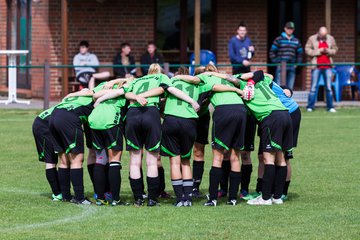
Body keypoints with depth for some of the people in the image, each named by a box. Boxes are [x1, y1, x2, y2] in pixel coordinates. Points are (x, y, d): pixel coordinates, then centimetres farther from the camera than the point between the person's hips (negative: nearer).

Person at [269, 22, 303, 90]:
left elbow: (300, 53, 22)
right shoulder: (278, 39, 2)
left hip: (292, 67, 4)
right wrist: (276, 62, -7)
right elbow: (272, 52, 1)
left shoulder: (296, 41, 14)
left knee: (290, 86, 5)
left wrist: (297, 63, 9)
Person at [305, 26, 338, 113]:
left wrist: (328, 51, -9)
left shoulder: (330, 39, 7)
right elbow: (307, 50, -4)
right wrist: (318, 51, -13)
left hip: (327, 66, 2)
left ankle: (330, 106, 8)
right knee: (314, 87, -3)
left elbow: (335, 50, 12)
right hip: (316, 66, -2)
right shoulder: (312, 39, 0)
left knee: (329, 87, 3)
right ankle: (310, 106, 1)